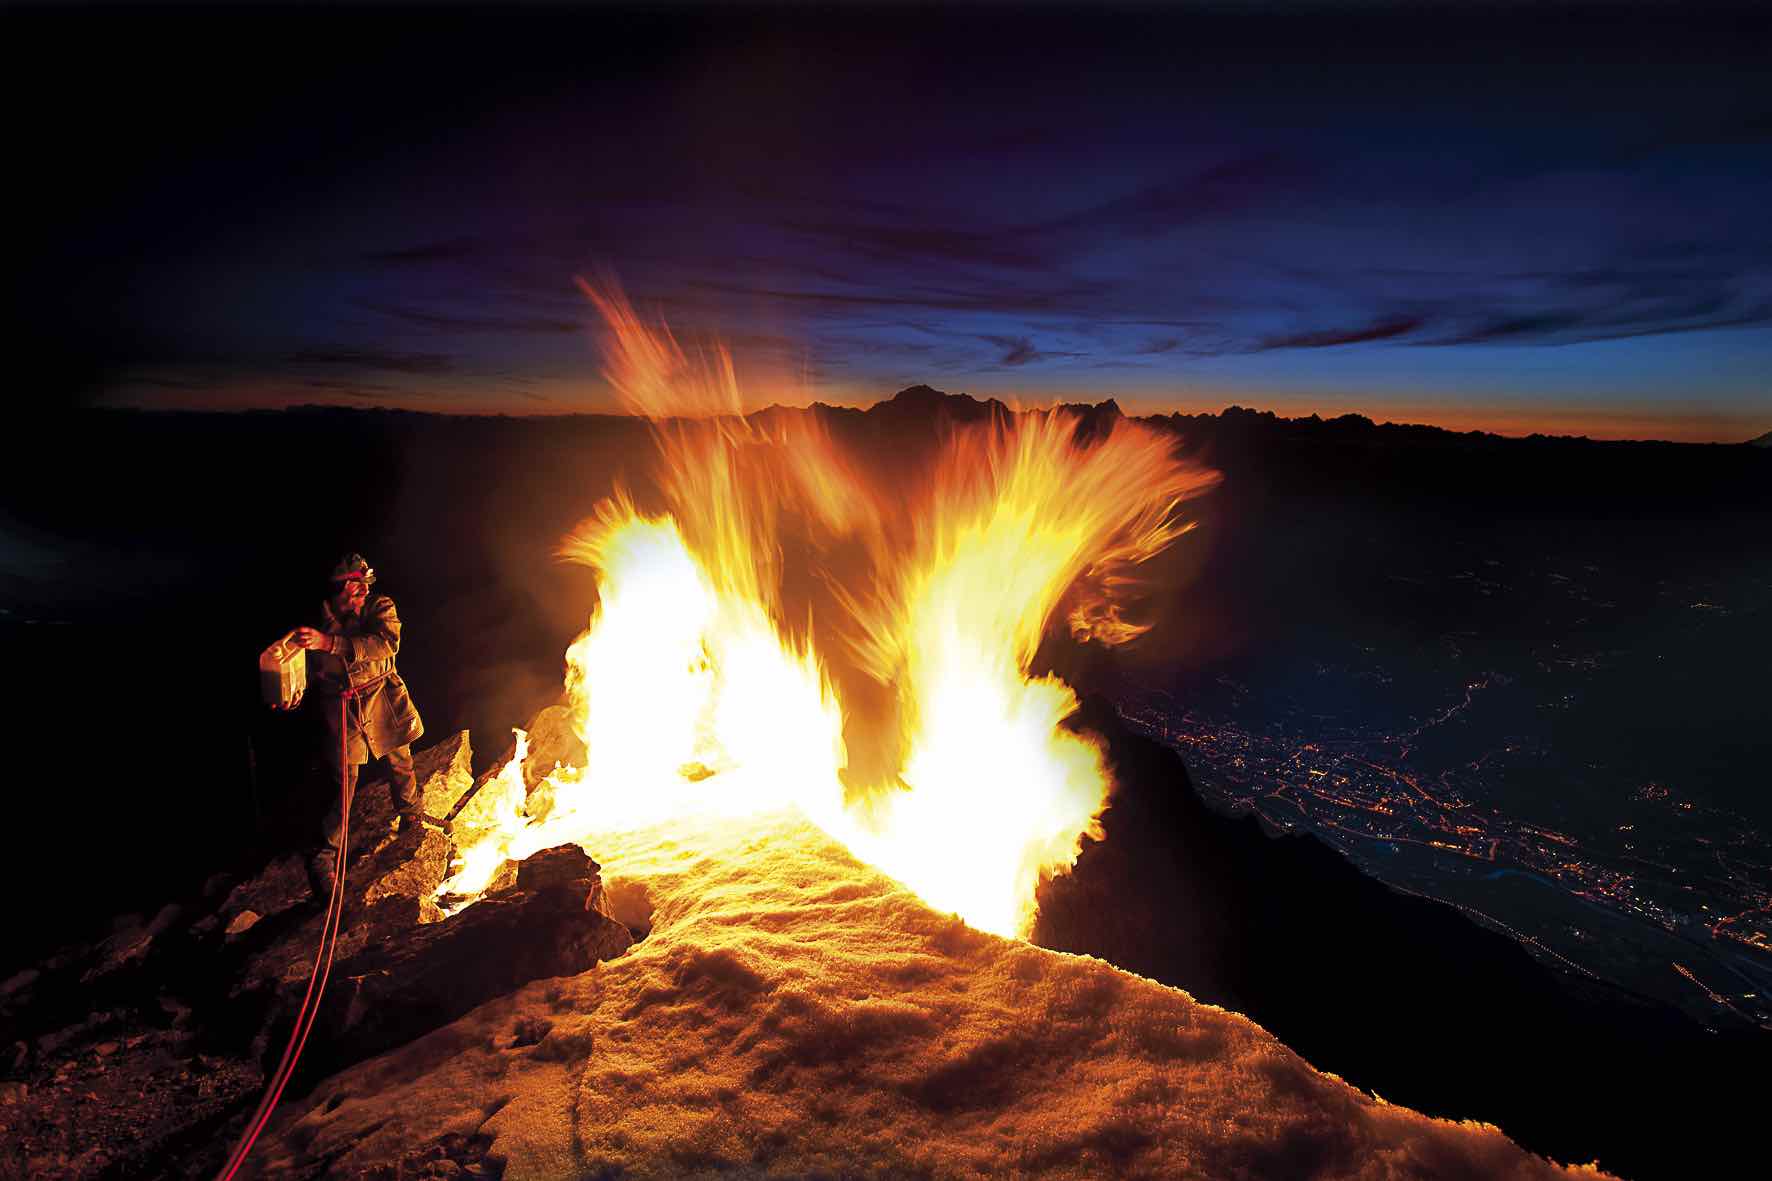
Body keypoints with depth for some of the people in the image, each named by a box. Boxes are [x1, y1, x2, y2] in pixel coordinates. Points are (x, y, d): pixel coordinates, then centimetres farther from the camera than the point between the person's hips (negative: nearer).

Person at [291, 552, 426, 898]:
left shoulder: (380, 608, -7)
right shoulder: (318, 620, -3)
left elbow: (385, 643, -27)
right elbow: (309, 670, 6)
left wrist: (330, 642, -37)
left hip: (382, 699, 1)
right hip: (340, 707, 0)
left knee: (400, 764, 16)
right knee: (343, 782, -4)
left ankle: (410, 817, 43)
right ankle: (324, 855, 10)